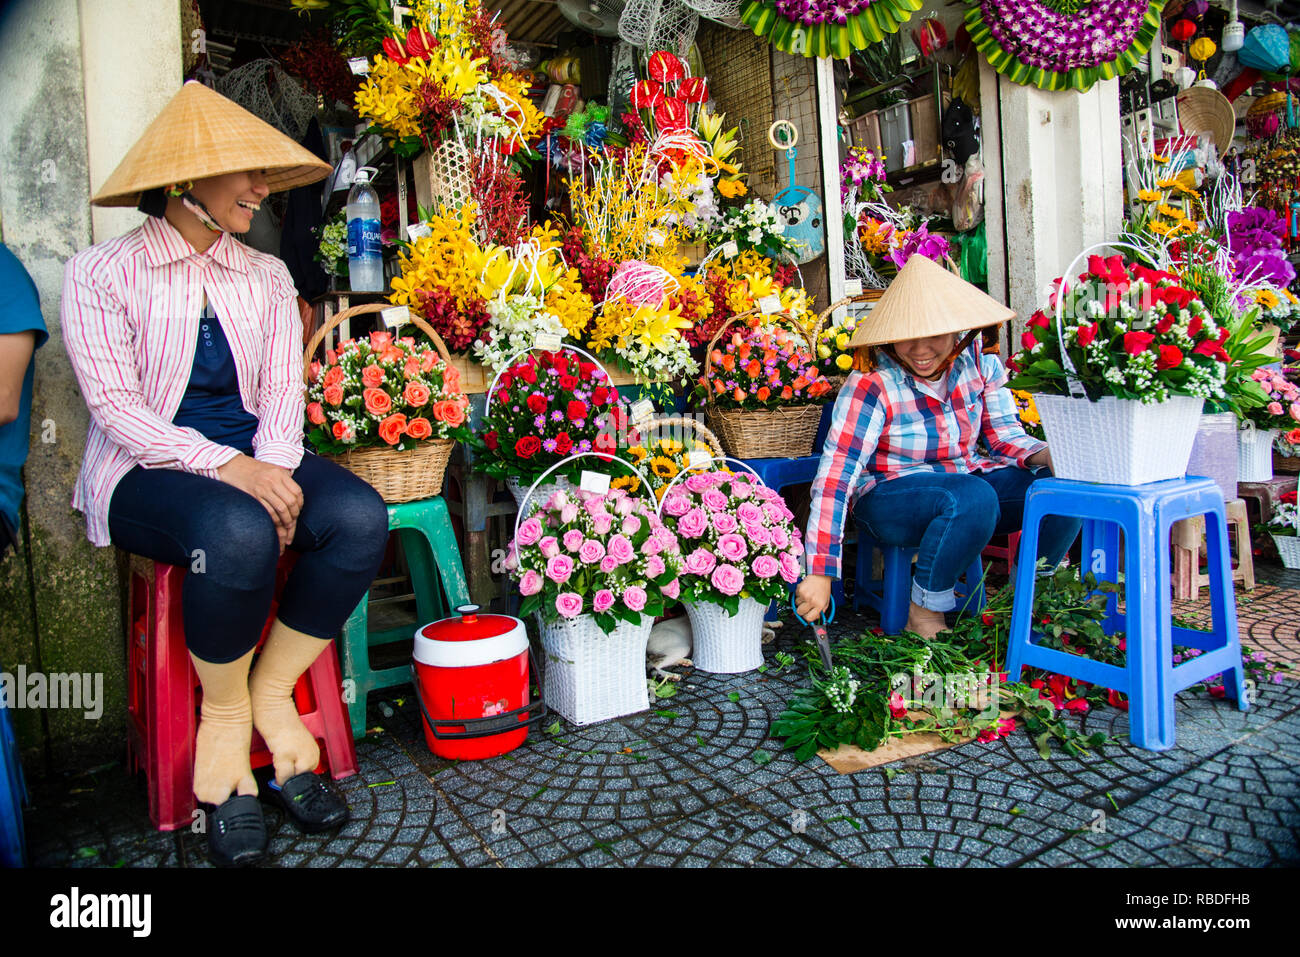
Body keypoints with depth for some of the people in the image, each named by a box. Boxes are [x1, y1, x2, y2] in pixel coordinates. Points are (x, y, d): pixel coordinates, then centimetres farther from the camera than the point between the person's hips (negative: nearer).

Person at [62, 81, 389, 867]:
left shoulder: (266, 276, 13)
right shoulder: (101, 273, -1)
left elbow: (283, 391, 4)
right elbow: (116, 408, -11)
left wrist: (273, 471, -17)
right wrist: (226, 468, -25)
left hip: (253, 461, 4)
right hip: (147, 471, -4)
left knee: (360, 514, -27)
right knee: (237, 531, -37)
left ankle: (270, 693, -9)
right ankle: (226, 714, -9)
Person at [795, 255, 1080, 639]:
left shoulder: (977, 360, -4)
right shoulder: (871, 385, -20)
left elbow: (1005, 433, 5)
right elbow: (835, 477, -25)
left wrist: (1049, 455, -19)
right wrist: (820, 574, -31)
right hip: (890, 494, -5)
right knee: (973, 499, -35)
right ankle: (924, 611, -12)